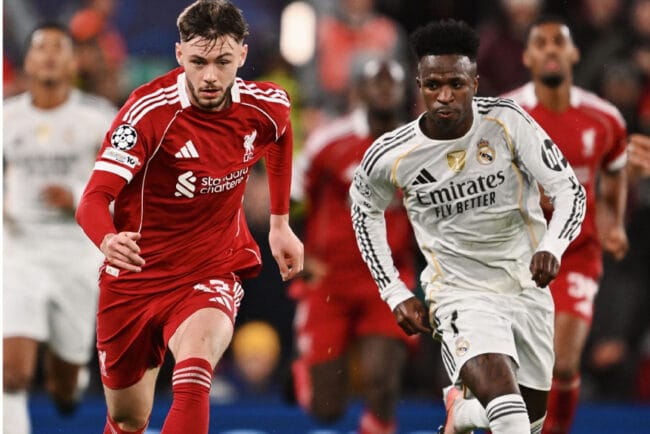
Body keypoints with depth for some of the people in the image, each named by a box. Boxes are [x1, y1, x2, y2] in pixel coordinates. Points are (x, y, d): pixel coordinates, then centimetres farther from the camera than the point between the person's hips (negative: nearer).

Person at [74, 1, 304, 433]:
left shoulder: (267, 106, -9)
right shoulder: (150, 111, -21)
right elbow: (94, 199, -28)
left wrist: (281, 223, 19)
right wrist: (108, 240, -50)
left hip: (213, 272, 1)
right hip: (136, 275, 0)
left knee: (193, 385, -31)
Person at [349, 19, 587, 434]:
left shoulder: (507, 121, -15)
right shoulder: (391, 156, -13)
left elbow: (570, 189, -15)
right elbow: (365, 209, 8)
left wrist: (552, 247, -36)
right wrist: (395, 292, 3)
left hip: (528, 287, 3)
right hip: (461, 293, -3)